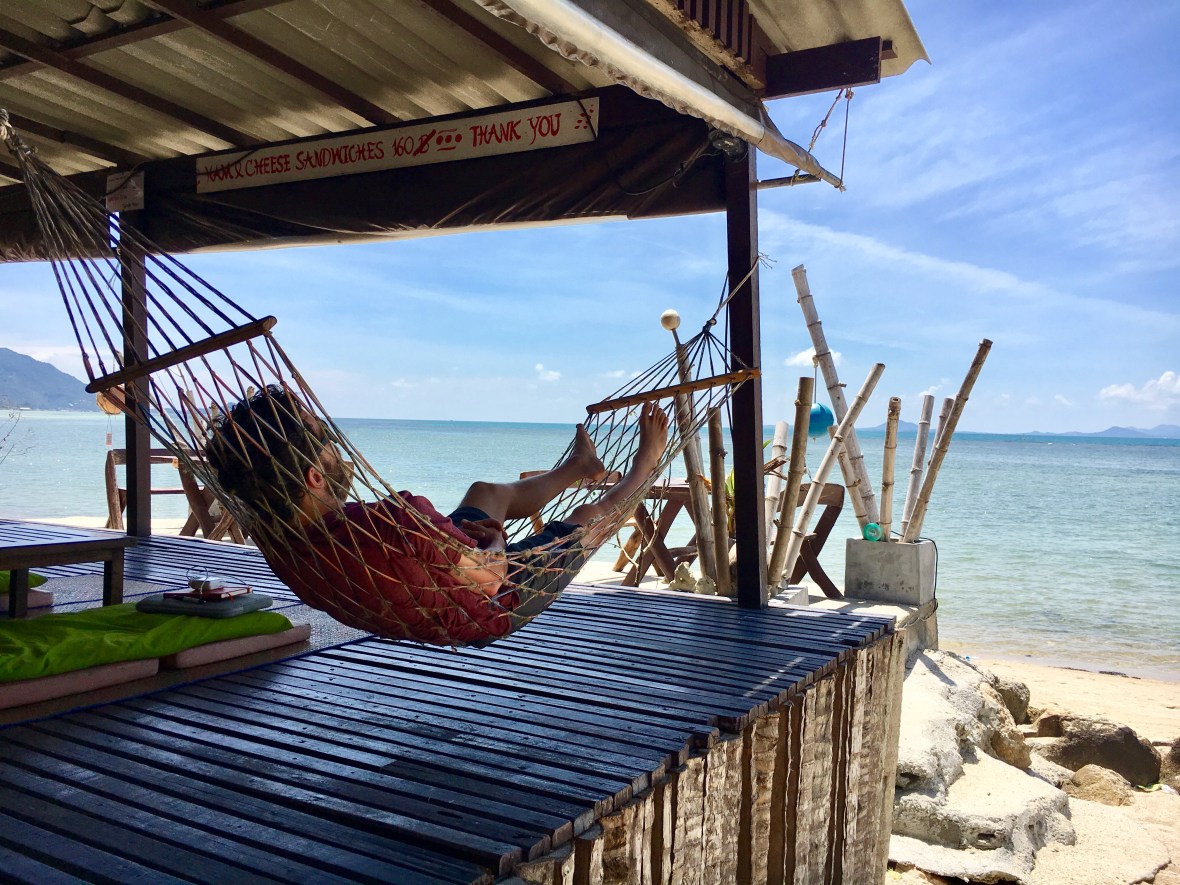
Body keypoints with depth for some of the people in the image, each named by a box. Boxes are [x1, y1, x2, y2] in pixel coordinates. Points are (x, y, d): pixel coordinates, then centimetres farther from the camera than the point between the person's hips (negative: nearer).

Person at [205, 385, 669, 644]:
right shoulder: (396, 524, -50)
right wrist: (493, 544, -9)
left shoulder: (274, 536, -27)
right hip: (493, 609, -7)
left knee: (488, 491, 28)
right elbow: (490, 578, -32)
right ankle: (641, 470, 51)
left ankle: (579, 466, 59)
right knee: (588, 516, 16)